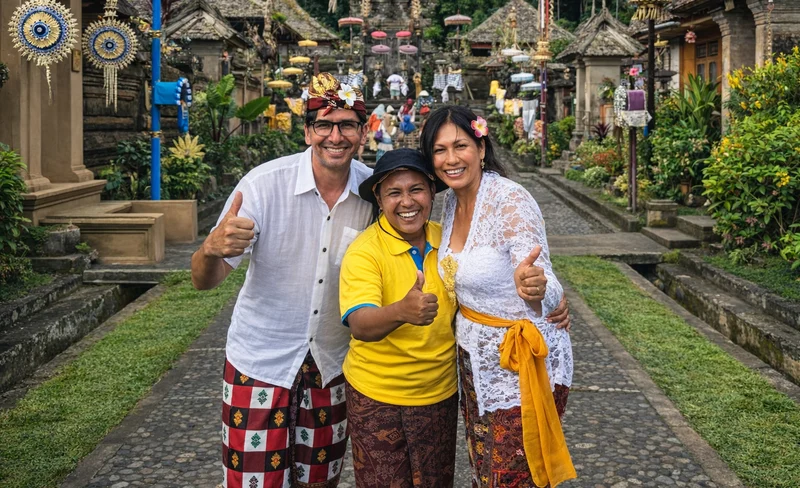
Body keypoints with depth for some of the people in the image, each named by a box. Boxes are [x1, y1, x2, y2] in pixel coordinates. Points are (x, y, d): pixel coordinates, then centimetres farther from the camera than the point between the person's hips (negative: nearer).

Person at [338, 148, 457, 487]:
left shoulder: (446, 240, -6)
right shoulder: (364, 251, -19)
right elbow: (360, 325, -33)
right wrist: (401, 311, -53)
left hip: (440, 393, 4)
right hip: (376, 395, -3)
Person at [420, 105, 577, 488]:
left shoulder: (512, 202, -22)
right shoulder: (452, 201, 0)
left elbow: (549, 291, -30)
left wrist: (536, 289, -51)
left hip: (520, 366, -7)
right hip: (475, 363, 7)